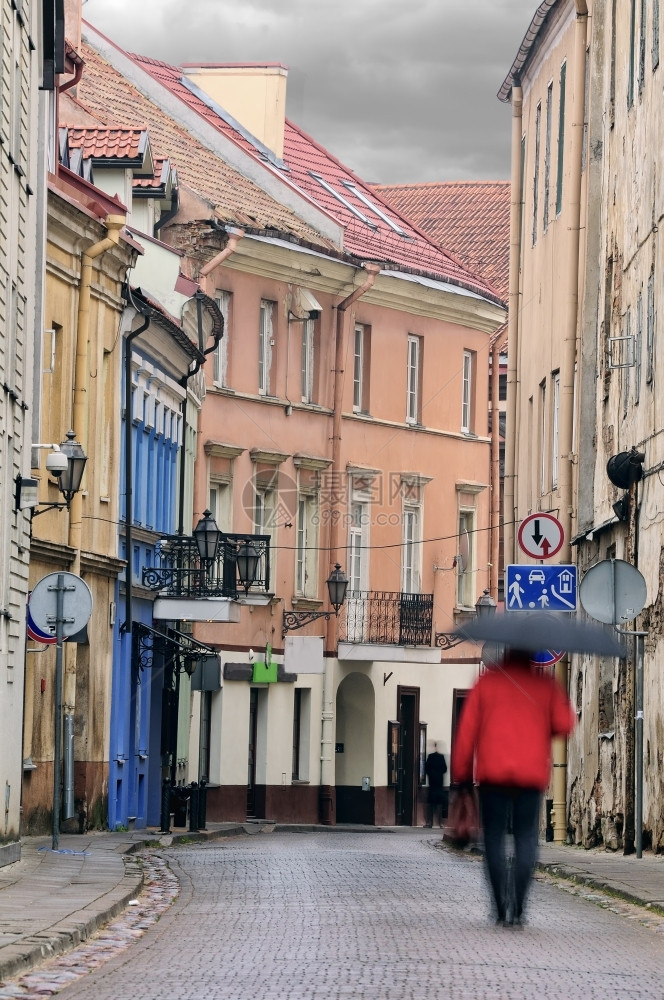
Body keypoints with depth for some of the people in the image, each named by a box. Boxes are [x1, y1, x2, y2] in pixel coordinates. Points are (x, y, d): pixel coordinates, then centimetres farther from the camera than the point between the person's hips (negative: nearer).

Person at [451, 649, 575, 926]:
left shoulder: (487, 682, 7)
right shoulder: (545, 685, 7)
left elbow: (467, 729, 3)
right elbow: (564, 725, -3)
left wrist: (461, 774, 7)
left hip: (493, 773, 0)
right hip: (531, 775, 0)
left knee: (494, 838, 6)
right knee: (526, 838, 5)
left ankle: (502, 908, -2)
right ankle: (518, 908, -7)